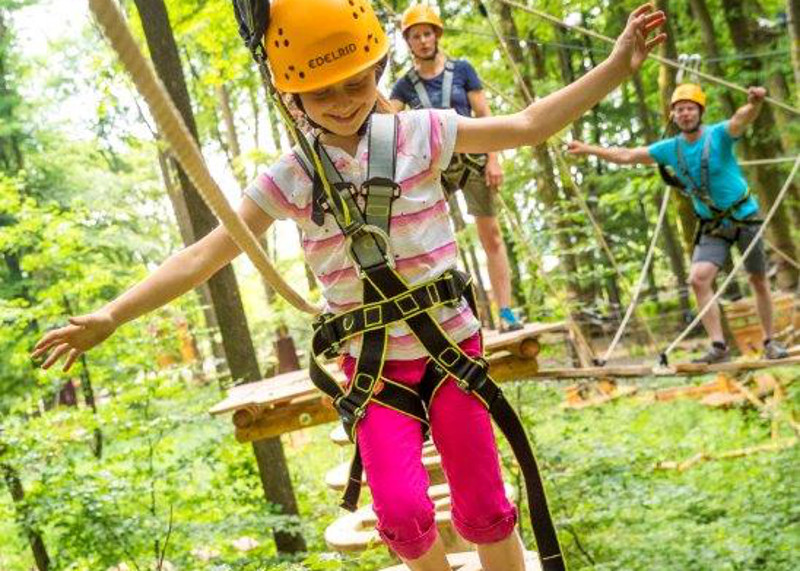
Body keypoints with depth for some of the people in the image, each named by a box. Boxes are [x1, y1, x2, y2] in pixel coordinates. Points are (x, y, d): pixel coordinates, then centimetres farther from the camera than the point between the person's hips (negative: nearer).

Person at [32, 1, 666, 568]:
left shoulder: (420, 133, -6)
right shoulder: (288, 179, -4)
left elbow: (528, 125, 1)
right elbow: (207, 254, -5)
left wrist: (616, 67, -4)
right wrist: (110, 316, -11)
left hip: (451, 347, 0)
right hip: (371, 365, 0)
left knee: (483, 508, 4)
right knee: (403, 513, -12)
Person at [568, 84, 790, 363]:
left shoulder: (718, 135, -15)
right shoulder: (670, 149, -1)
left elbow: (741, 119, -36)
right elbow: (626, 156, 4)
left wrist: (754, 103, -59)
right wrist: (588, 149, 2)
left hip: (744, 216, -3)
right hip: (712, 225, 3)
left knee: (758, 281, 7)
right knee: (698, 278, -15)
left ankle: (770, 342, 23)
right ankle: (718, 346, -10)